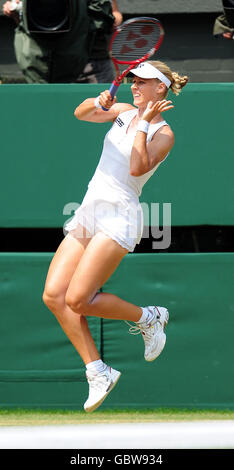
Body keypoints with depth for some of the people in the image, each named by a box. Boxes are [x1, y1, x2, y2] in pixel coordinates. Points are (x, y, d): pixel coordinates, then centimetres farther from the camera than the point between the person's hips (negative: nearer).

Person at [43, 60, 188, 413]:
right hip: (88, 212, 7)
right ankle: (98, 372, -5)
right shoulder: (124, 112, 16)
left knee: (78, 299, -18)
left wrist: (143, 123, -15)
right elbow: (80, 114, 11)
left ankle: (147, 318, 5)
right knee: (54, 295, -9)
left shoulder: (163, 133, -3)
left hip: (118, 215, -7)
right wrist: (97, 103, -8)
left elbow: (138, 168, -17)